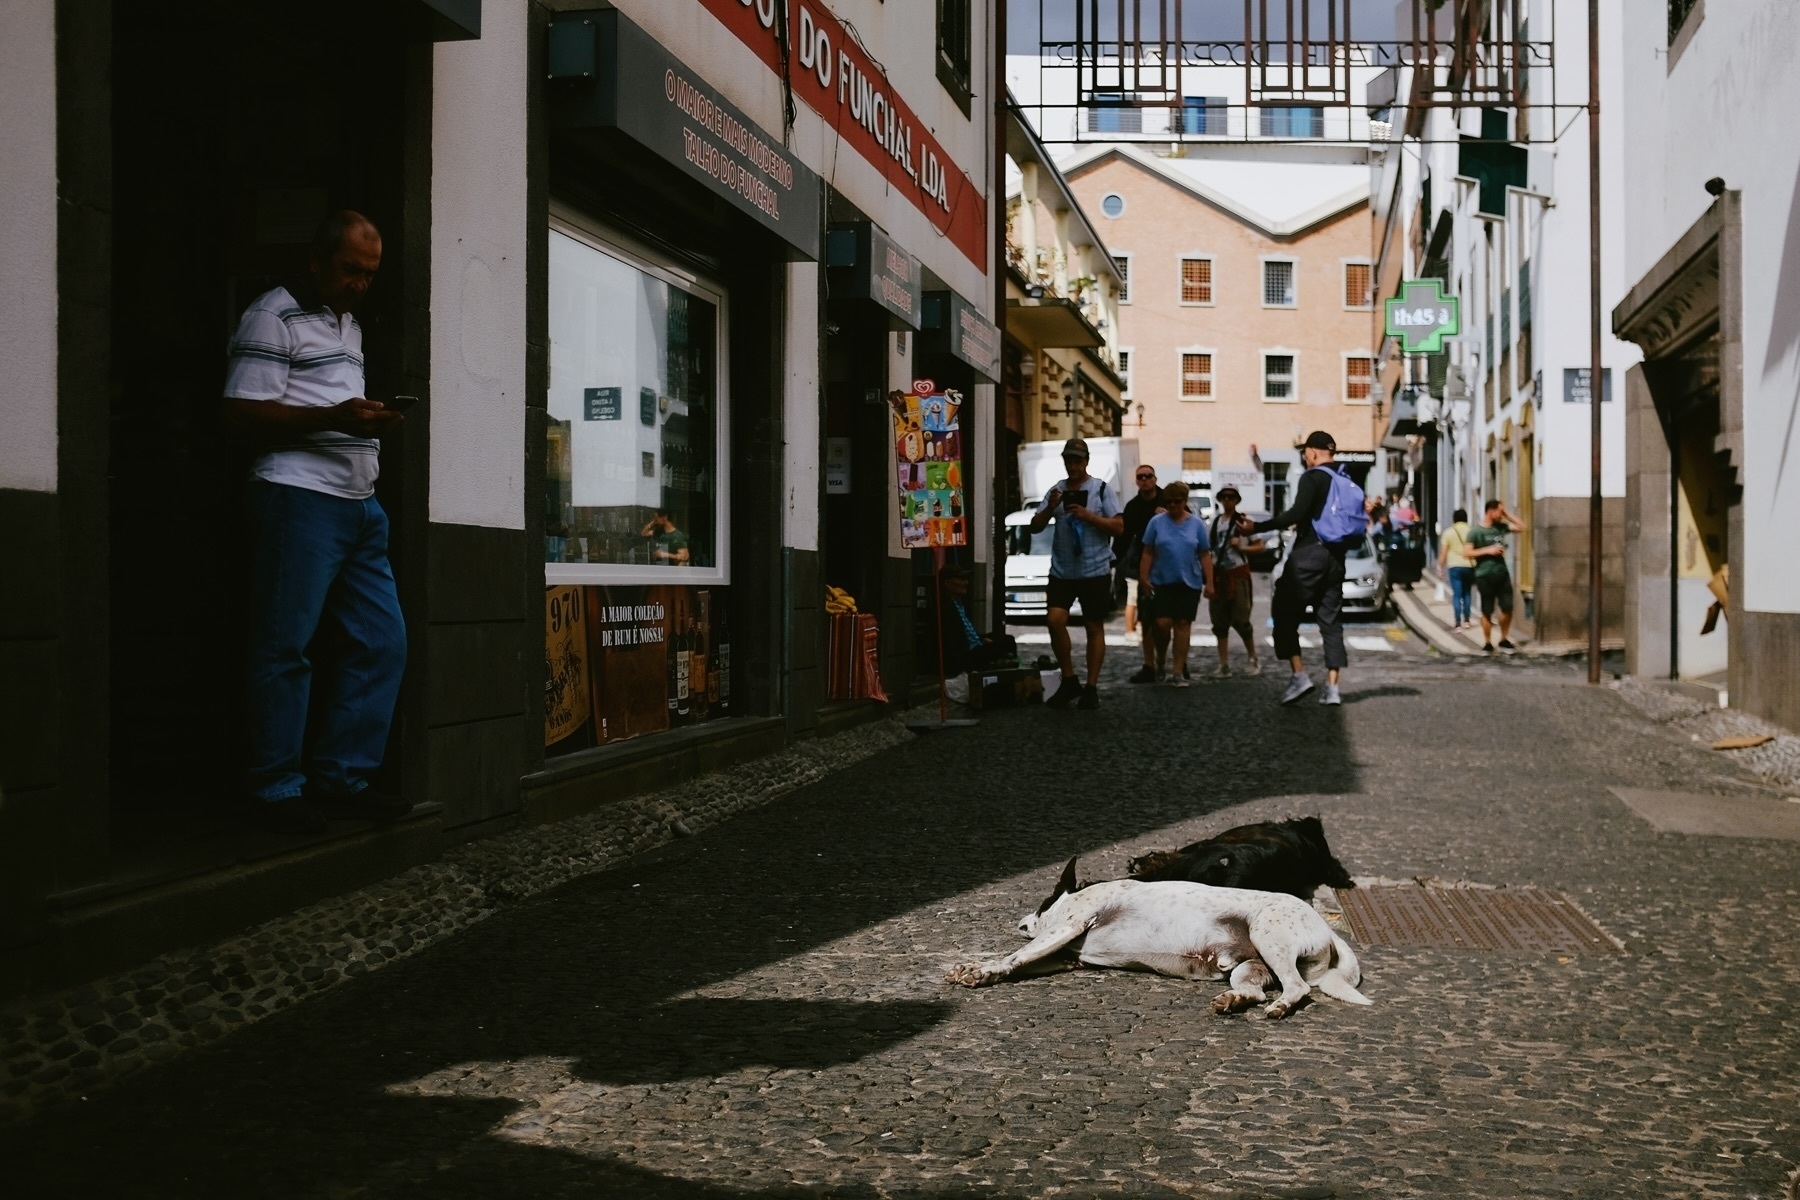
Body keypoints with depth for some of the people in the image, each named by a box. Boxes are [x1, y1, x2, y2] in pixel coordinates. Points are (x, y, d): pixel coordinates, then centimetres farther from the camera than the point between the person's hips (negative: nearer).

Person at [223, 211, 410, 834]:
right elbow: (244, 410, -11)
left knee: (383, 641, 4)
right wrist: (331, 418, -20)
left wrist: (373, 422, 14)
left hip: (360, 501, 9)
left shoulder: (350, 326, 24)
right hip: (300, 495, -9)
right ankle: (278, 788, 1)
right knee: (285, 647, -5)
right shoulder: (273, 317, -2)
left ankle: (341, 778, 11)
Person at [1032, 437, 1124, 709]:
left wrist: (1088, 516, -17)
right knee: (1055, 620, -11)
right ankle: (1068, 680, 3)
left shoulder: (1101, 489, 0)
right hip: (1062, 571, 3)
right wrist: (1050, 508, -11)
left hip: (1095, 571, -2)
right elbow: (1035, 527, 8)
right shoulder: (1056, 491, 10)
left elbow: (1118, 527, -6)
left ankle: (1091, 687, 10)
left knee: (1094, 628, 3)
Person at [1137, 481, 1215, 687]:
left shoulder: (1197, 524, 3)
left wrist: (1209, 582, -1)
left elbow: (1205, 555, 4)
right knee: (1163, 623, -8)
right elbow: (1148, 553, 2)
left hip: (1189, 583, 1)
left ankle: (1178, 671, 5)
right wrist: (1144, 578, -3)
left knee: (1183, 624, 1)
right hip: (1162, 582, -1)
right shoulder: (1156, 522, 1)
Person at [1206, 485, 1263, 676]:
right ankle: (1224, 664, 11)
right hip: (1218, 575, 4)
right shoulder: (1213, 522, 8)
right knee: (1220, 621, 5)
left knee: (1240, 620, -4)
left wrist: (1242, 547, -15)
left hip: (1238, 574, -4)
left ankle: (1254, 660, 13)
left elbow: (1259, 546, 0)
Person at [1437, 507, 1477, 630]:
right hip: (1469, 566, 2)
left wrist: (1440, 567, 6)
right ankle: (1467, 620, 19)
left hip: (1455, 566, -2)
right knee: (1467, 593, 16)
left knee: (1457, 595, -1)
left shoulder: (1448, 533, 0)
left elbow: (1443, 553, -2)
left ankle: (1457, 622, -5)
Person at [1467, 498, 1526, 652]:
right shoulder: (1476, 531, -7)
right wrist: (1488, 550, -16)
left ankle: (1504, 640, 20)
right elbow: (1468, 553, -9)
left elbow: (1521, 527, 13)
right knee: (1487, 612, 2)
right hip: (1485, 576, -5)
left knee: (1507, 608, 5)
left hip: (1502, 573, 5)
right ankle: (1487, 643, 12)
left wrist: (1508, 514, 5)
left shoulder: (1501, 526, 8)